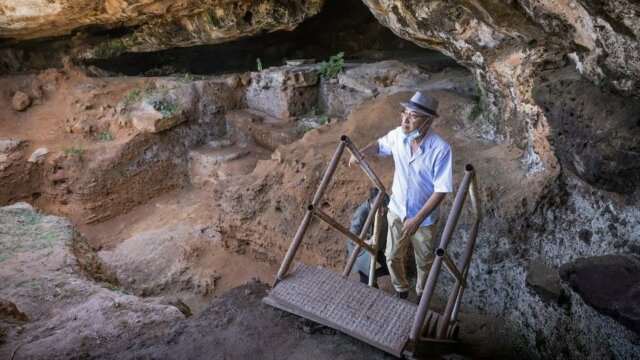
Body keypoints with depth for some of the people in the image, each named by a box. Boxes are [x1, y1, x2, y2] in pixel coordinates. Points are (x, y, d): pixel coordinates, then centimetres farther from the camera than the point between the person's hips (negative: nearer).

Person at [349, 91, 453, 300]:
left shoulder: (440, 149, -28)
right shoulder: (398, 135, -15)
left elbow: (441, 190, -23)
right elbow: (380, 144, 9)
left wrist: (418, 219, -26)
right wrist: (363, 152, -11)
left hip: (424, 218, -3)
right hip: (397, 210, 4)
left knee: (424, 262, 19)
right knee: (392, 256, 19)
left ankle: (422, 295, 48)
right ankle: (401, 290, 48)